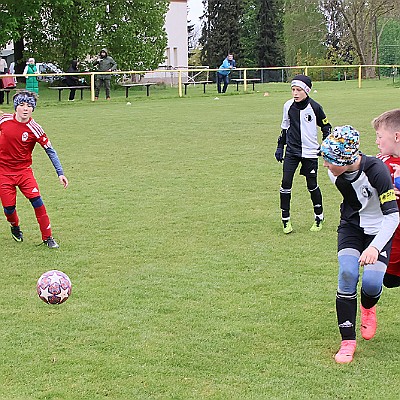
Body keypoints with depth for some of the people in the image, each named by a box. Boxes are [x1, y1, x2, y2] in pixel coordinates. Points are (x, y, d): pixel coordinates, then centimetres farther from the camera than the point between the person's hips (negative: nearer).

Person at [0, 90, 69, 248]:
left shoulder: (34, 129, -13)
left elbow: (50, 151, -9)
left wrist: (60, 173, -14)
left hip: (24, 170, -1)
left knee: (36, 200, -16)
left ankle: (47, 237, -4)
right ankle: (15, 226, 37)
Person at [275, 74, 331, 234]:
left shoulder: (314, 107, -8)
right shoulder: (288, 106, 1)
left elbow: (325, 126, 5)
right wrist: (280, 146, 13)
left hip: (310, 152, -2)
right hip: (291, 151, 2)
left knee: (312, 185, 4)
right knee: (286, 183, -7)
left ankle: (319, 217, 24)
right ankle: (286, 219, 4)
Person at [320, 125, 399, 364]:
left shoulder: (376, 170, -30)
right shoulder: (335, 172, -14)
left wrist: (375, 247, -41)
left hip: (379, 230, -3)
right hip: (351, 227, 4)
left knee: (372, 282, -21)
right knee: (347, 273, -20)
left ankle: (368, 308, 20)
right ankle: (348, 341, -9)